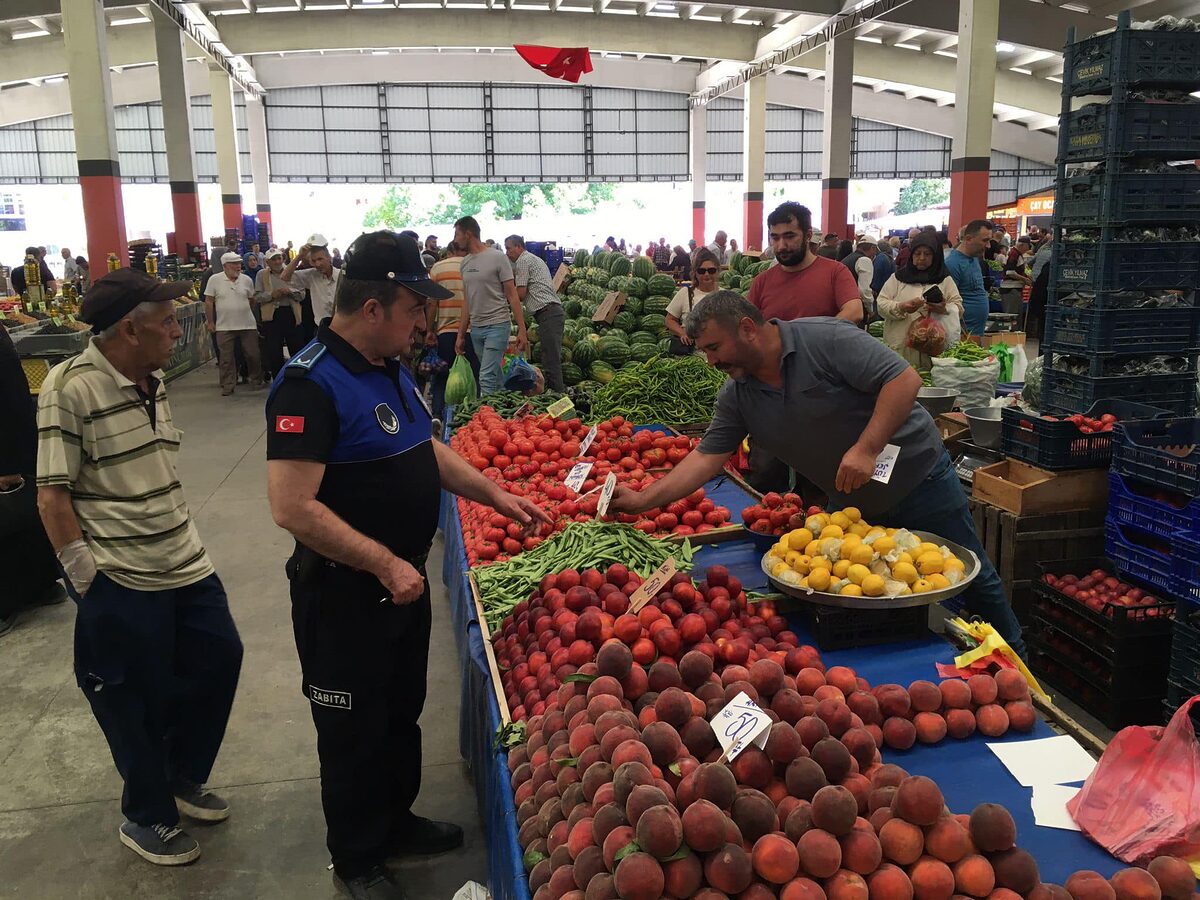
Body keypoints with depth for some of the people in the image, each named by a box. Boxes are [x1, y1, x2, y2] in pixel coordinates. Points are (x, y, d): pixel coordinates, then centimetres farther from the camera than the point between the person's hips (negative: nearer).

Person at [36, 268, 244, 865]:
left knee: (218, 660, 15)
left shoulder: (152, 382, 8)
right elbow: (52, 496, -15)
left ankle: (183, 780, 40)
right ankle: (147, 819, 33)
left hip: (185, 567, 8)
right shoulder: (70, 387, -16)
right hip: (121, 586, -7)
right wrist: (87, 579, -14)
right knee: (139, 703, 8)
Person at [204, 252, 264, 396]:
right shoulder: (214, 280, -5)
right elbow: (209, 302, -1)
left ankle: (256, 381, 24)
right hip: (224, 327, -2)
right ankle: (227, 386, 11)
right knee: (226, 358, 4)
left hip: (248, 325, 2)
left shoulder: (247, 279, 2)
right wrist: (210, 322, -1)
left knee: (253, 355, 7)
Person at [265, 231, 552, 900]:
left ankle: (398, 820, 46)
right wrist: (384, 564, -26)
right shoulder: (311, 385, -24)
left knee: (403, 714, 24)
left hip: (404, 582, 8)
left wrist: (495, 495, 9)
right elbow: (293, 507, -30)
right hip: (345, 596, -8)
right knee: (355, 732, 12)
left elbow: (427, 449, 17)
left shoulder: (392, 369, 5)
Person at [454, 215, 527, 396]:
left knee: (487, 378, -13)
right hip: (475, 327, 6)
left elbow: (512, 296, -6)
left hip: (497, 325, -6)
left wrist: (521, 331, -12)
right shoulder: (465, 263, 12)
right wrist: (461, 335, 15)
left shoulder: (497, 257, -6)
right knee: (496, 379, 11)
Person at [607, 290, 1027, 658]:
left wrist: (867, 449, -33)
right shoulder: (736, 396, -4)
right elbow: (707, 456, -6)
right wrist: (644, 499, -16)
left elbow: (904, 379, -26)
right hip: (852, 504, 6)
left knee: (971, 580, 10)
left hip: (918, 478, -5)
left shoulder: (825, 339, -23)